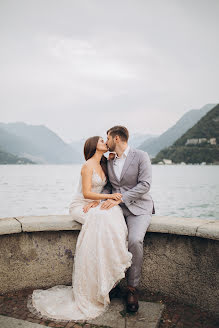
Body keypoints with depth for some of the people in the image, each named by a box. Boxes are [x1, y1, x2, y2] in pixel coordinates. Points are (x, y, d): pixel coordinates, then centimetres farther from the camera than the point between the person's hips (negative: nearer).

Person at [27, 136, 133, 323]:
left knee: (114, 211, -22)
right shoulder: (88, 166, -12)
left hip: (94, 205, 7)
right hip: (79, 206, -6)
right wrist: (108, 196, -23)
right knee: (100, 218, -33)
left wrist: (96, 201, -10)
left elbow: (104, 189, 9)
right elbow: (86, 193, -17)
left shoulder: (103, 165, 12)